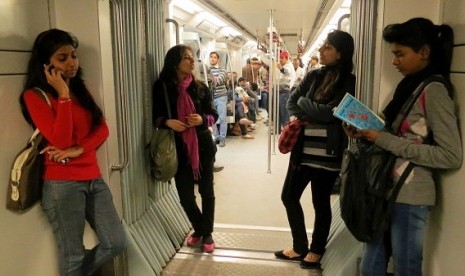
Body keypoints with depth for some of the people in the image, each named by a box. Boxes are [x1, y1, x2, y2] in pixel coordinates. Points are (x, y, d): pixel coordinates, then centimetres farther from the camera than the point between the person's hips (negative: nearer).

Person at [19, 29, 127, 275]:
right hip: (61, 184, -6)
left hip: (93, 178, 6)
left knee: (116, 243, 8)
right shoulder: (34, 96, -7)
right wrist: (63, 95, -15)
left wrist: (79, 149, -12)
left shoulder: (81, 90, 14)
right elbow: (60, 140, -18)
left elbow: (102, 128, 5)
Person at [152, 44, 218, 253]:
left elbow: (214, 115, 6)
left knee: (206, 191, 10)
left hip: (203, 146, 1)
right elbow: (155, 117, 2)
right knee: (185, 195, 4)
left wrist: (202, 119, -16)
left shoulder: (200, 87, 0)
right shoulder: (161, 87, -4)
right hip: (179, 149, -1)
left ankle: (207, 233, 28)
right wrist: (167, 122, -19)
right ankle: (199, 229, 32)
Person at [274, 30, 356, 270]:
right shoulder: (314, 75, 10)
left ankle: (316, 250, 30)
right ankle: (299, 247, 31)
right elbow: (291, 100, 13)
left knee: (321, 202, 8)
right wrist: (295, 117, -8)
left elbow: (329, 113, -20)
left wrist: (303, 102, -6)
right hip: (302, 149, 7)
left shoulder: (348, 82, -9)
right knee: (289, 196, 13)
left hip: (327, 153, -6)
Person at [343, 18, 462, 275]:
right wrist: (367, 133, -3)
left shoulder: (434, 90, -13)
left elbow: (451, 155, -19)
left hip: (410, 197, -8)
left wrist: (385, 140, -20)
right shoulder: (411, 85, 10)